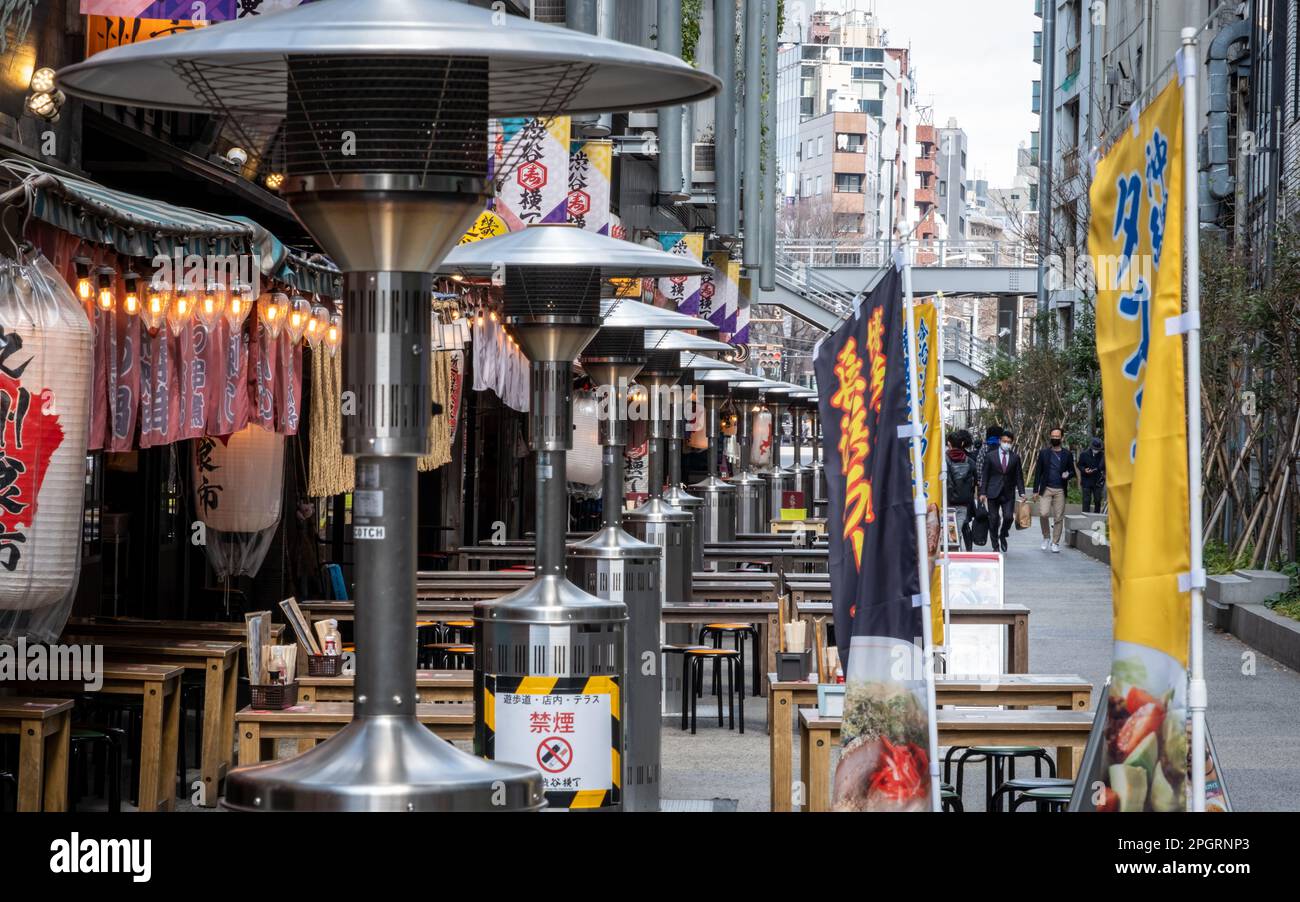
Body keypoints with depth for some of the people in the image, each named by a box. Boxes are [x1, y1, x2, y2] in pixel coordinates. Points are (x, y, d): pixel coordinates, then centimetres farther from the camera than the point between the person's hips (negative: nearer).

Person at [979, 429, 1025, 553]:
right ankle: (995, 546, 13)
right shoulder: (990, 456, 2)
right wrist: (983, 493, -4)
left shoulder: (1015, 458, 7)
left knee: (1008, 517, -13)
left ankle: (1003, 536, 17)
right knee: (994, 519, 1)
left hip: (1008, 494, 1)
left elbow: (1019, 476, 9)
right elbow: (984, 476, 3)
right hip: (993, 493, -1)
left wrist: (1021, 493, 0)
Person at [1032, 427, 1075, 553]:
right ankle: (1046, 537, 8)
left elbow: (1072, 471, 12)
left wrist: (1068, 475, -13)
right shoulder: (1043, 453, 7)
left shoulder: (1067, 454, 7)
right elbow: (1038, 471, 7)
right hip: (1046, 489, 0)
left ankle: (1055, 543, 10)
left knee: (1059, 518, 0)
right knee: (1043, 513, -15)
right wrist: (1036, 490, 2)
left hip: (1060, 490, 0)